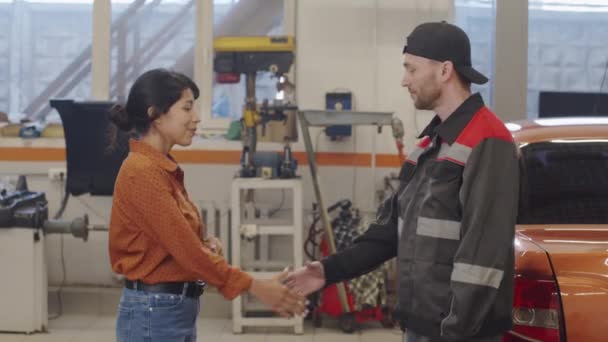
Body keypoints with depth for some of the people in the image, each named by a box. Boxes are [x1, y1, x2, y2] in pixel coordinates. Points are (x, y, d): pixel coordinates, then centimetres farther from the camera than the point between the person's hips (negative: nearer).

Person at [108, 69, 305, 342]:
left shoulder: (163, 168, 11)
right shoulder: (143, 171, -18)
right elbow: (185, 249, -21)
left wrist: (206, 245, -3)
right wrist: (256, 288, -17)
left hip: (175, 309, 10)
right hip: (154, 314, -10)